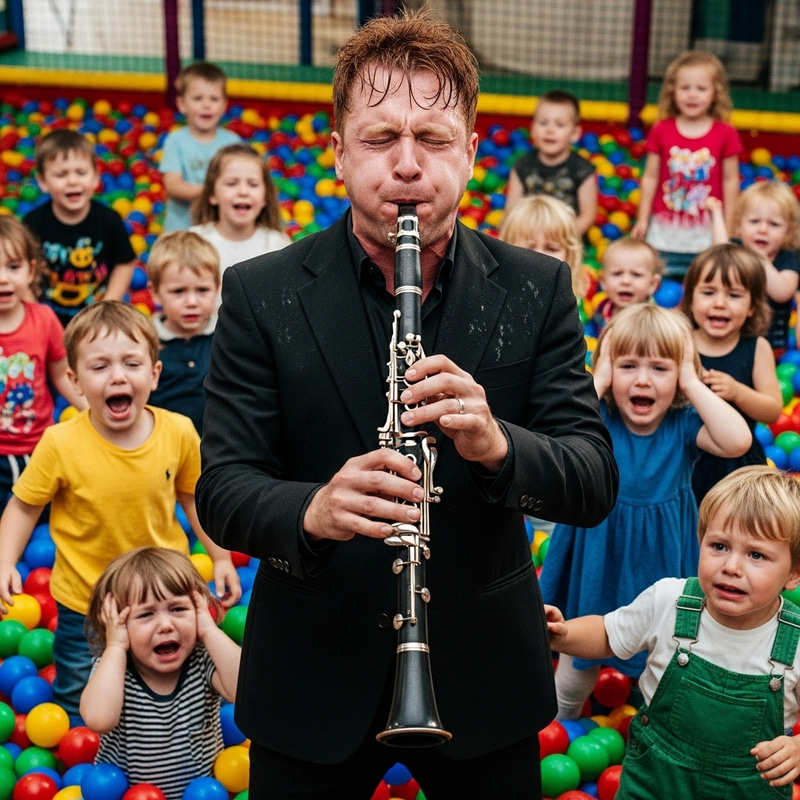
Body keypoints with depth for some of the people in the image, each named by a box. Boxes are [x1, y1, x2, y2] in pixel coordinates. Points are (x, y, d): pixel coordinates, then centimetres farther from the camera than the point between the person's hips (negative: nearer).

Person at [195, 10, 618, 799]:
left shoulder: (536, 289, -6)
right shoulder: (260, 294, -9)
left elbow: (595, 482, -8)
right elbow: (220, 490, -11)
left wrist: (499, 445, -30)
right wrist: (311, 512, -34)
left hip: (484, 669, 1)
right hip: (312, 674, -1)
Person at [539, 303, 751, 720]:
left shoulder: (684, 425, -12)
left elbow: (737, 440, -31)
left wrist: (692, 383, -24)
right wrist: (599, 379, -26)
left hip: (659, 568, 0)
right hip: (597, 564, 0)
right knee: (576, 667, 18)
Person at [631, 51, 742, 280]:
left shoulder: (725, 134, -4)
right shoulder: (662, 130, -1)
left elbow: (730, 179, 1)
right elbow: (651, 176, 4)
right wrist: (642, 219, 5)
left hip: (707, 232, -1)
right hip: (665, 231, 1)